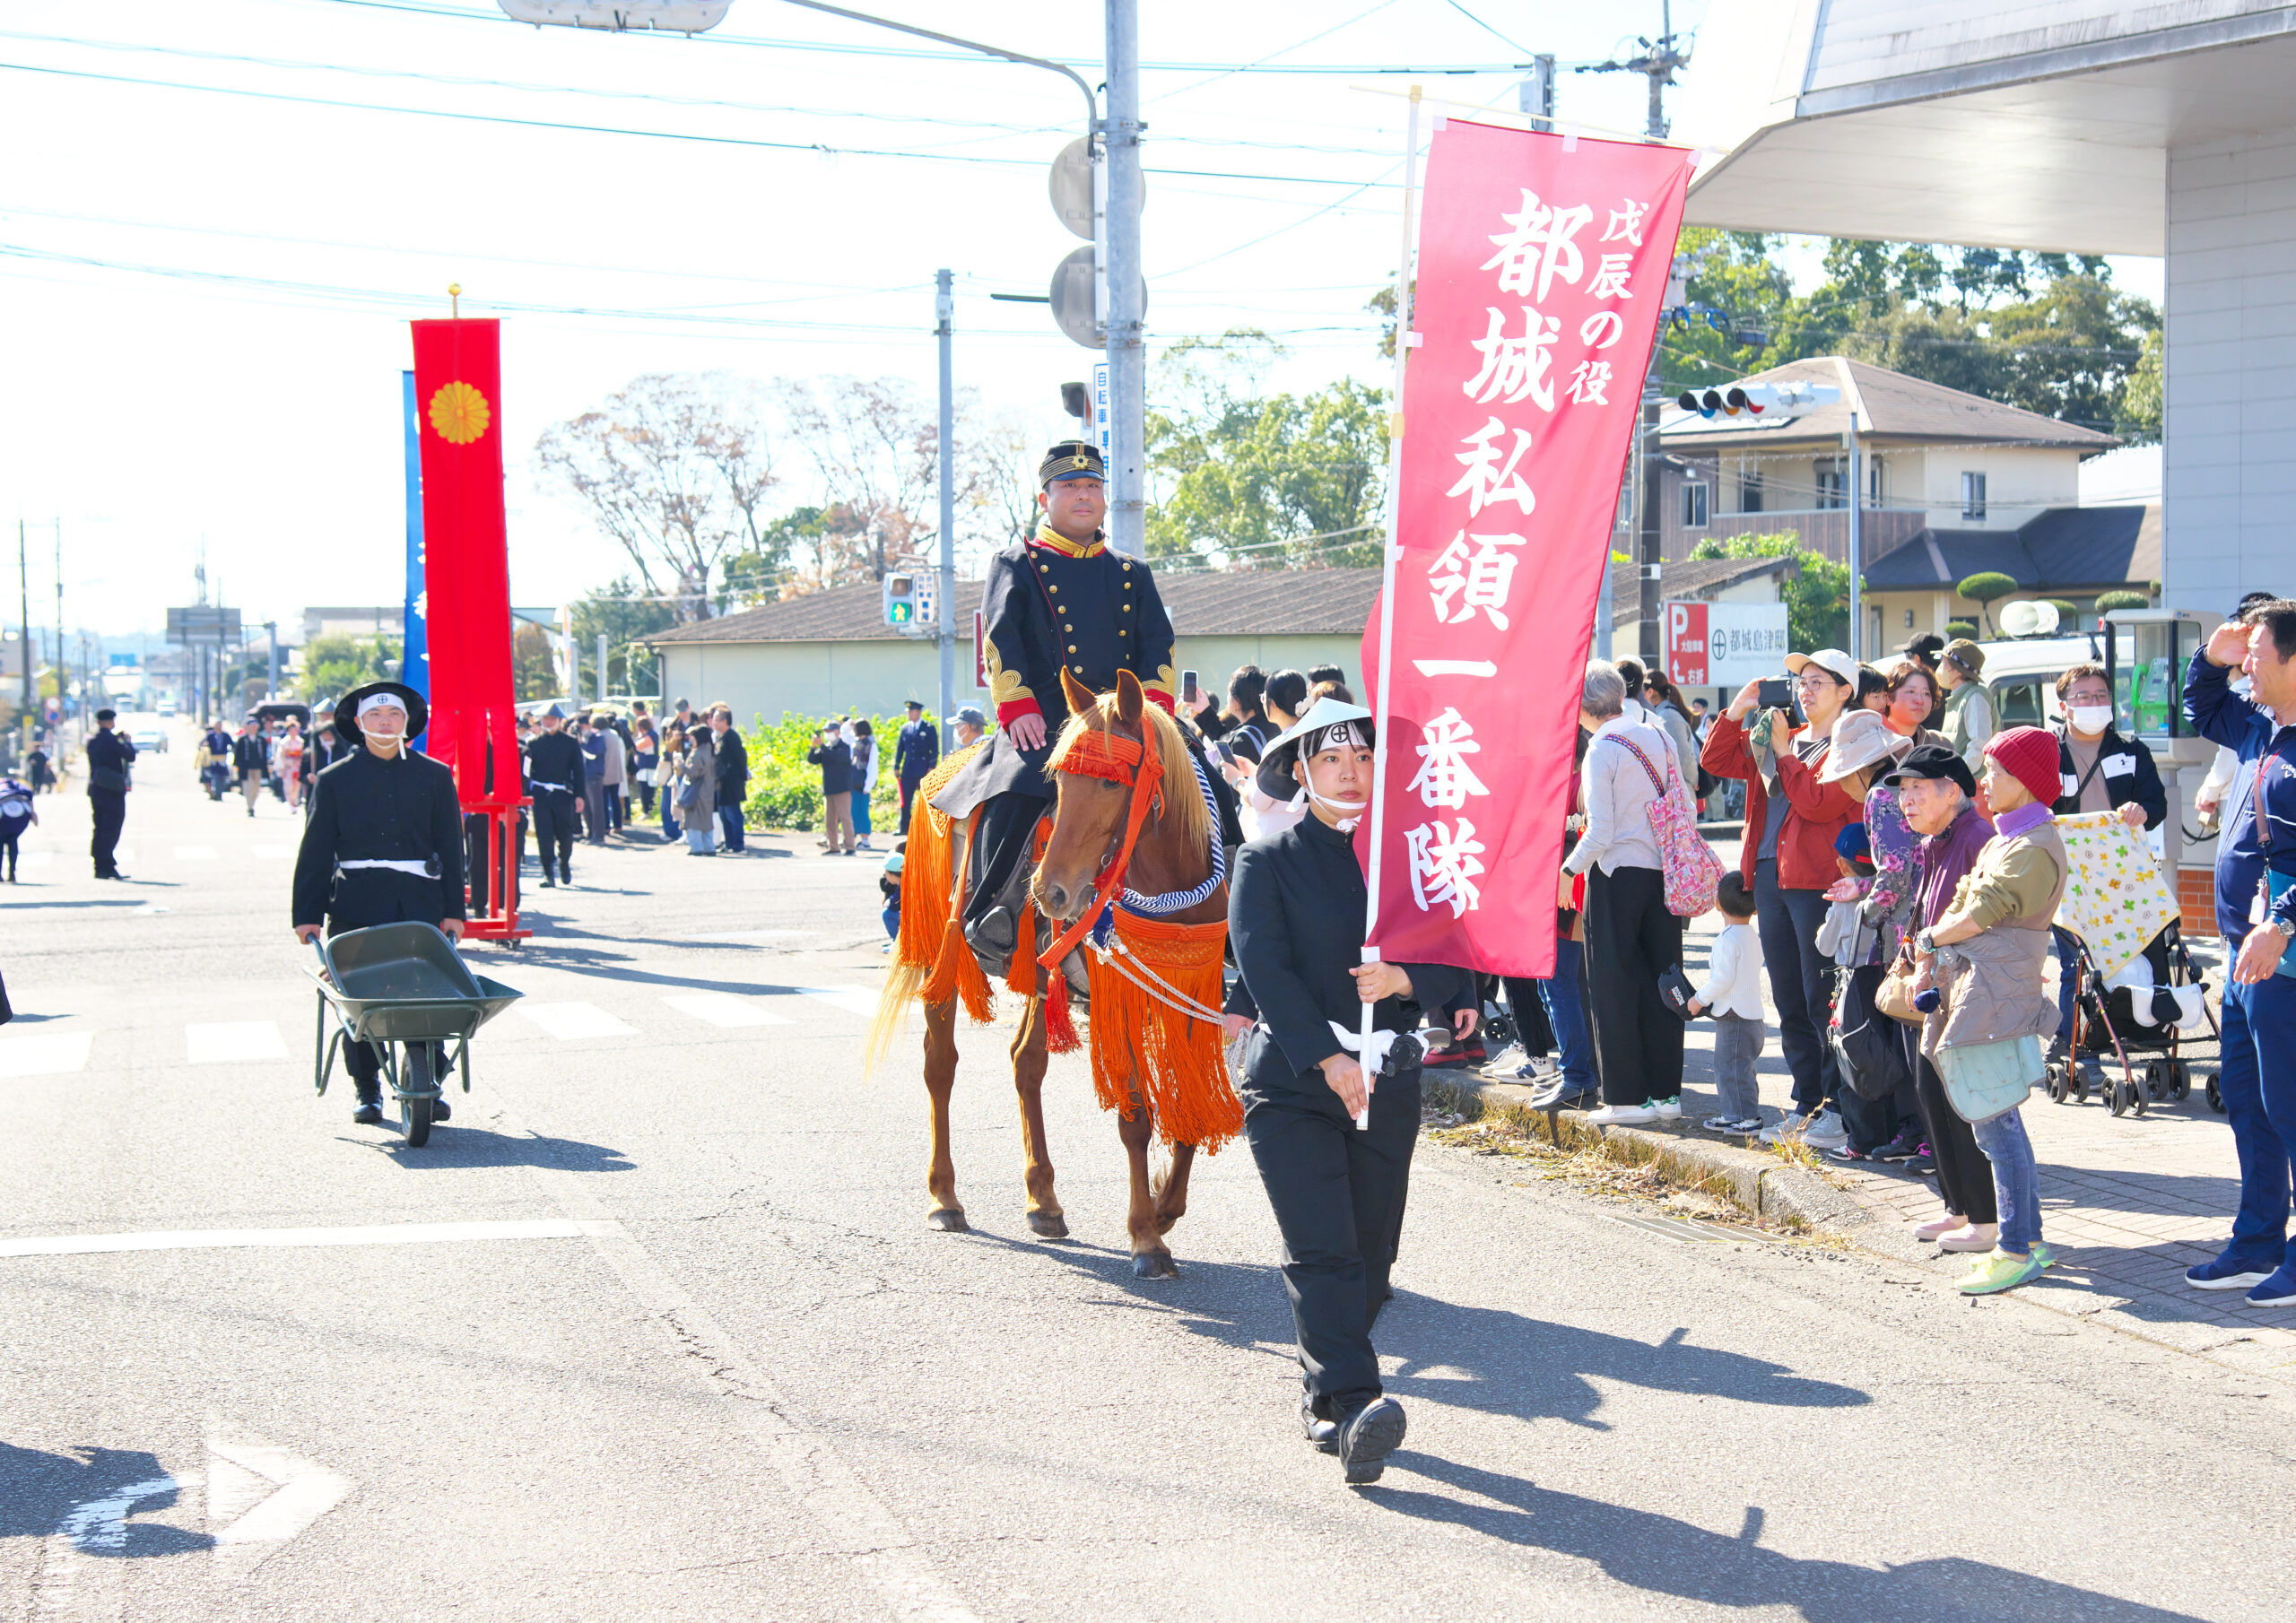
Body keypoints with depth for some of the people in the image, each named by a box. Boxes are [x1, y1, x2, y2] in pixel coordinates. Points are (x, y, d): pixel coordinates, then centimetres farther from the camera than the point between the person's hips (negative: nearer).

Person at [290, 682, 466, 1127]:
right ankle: (367, 1089, 12)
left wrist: (453, 910, 4)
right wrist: (308, 915, 1)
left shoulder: (435, 776, 10)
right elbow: (315, 851, 7)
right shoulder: (335, 780, 8)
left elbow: (450, 845, 10)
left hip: (421, 900, 0)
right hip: (356, 902, 0)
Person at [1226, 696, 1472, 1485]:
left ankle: (1323, 1395, 22)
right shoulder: (1266, 861, 1)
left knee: (1370, 1254, 6)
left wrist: (1403, 979, -16)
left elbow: (1454, 963, 7)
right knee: (1322, 1251, -16)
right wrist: (1330, 1060, -21)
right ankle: (1355, 1403, -24)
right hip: (1291, 1081, -4)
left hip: (1388, 1084, 4)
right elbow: (1265, 968, -11)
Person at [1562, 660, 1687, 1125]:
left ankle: (1626, 1097, 2)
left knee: (1614, 986, 2)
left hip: (1618, 874, -6)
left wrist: (1569, 870, -3)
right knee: (1660, 980, 11)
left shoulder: (1602, 748, -12)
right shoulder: (1658, 737, 7)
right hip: (1664, 873, 6)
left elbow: (1600, 831, -15)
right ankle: (1666, 1092, 13)